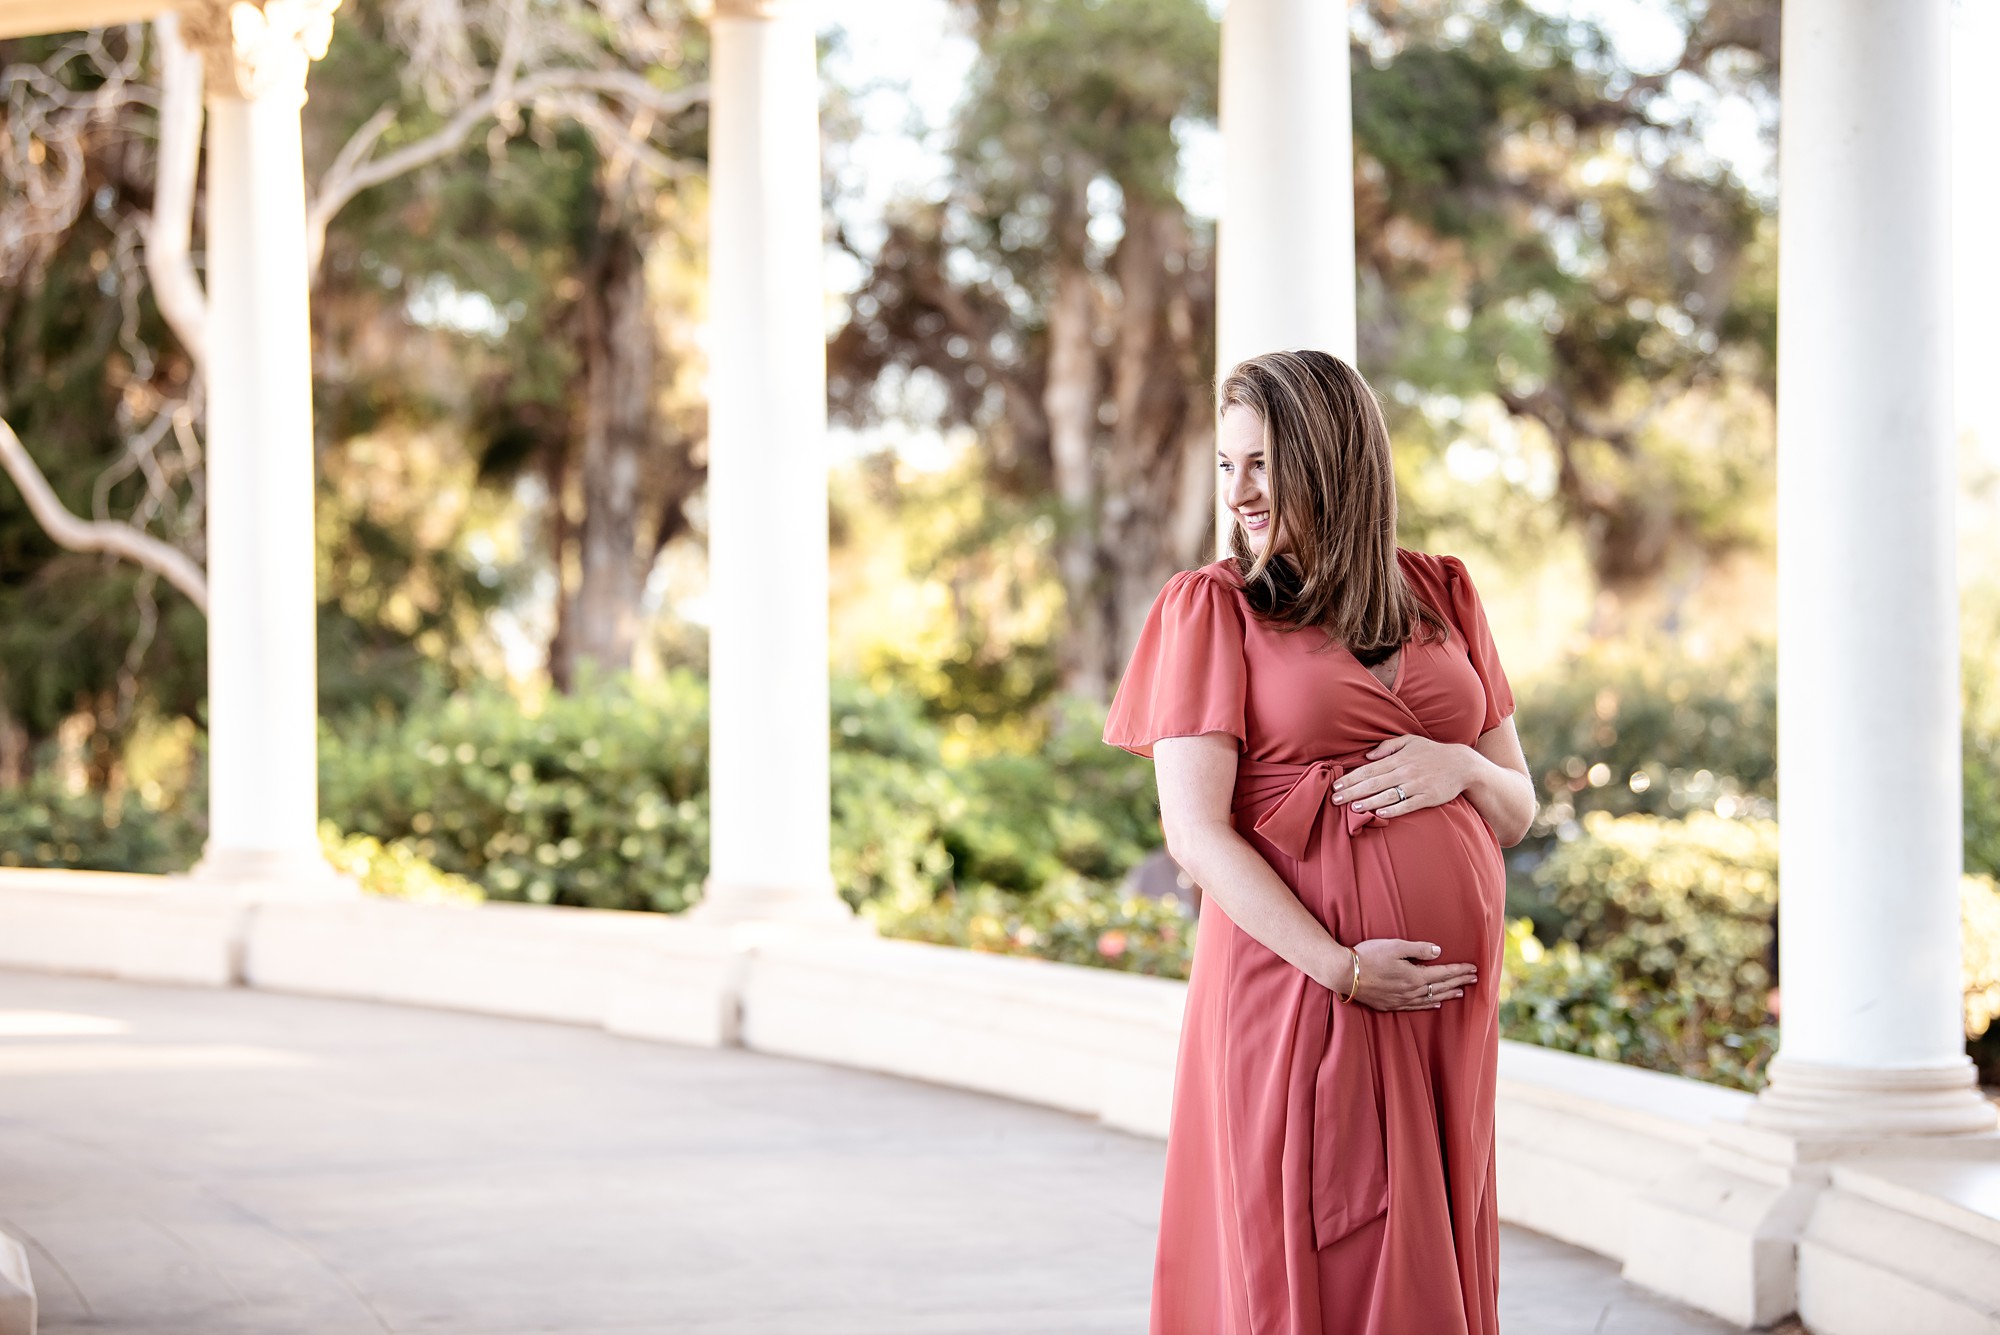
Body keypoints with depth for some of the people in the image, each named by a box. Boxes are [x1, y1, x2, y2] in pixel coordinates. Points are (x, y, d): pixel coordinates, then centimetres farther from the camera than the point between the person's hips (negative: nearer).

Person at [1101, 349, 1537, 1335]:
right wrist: (1340, 967, -17)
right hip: (1297, 990, -4)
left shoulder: (1442, 596, 12)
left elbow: (1518, 811, 16)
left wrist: (1458, 767, -7)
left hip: (1446, 997, 4)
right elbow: (1195, 830, -8)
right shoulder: (1211, 607, 1)